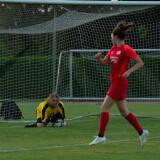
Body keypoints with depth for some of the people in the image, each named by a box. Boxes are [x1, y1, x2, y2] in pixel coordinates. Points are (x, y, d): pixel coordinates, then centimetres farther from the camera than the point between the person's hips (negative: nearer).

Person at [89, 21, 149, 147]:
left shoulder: (126, 49, -11)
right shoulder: (113, 49, 14)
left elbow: (140, 62, -12)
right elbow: (104, 62, 20)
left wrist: (129, 71, -23)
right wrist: (99, 58, -1)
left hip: (119, 82, -9)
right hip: (116, 83, 9)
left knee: (104, 108, -9)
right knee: (123, 111, 12)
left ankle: (101, 136, -7)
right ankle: (141, 132, 17)